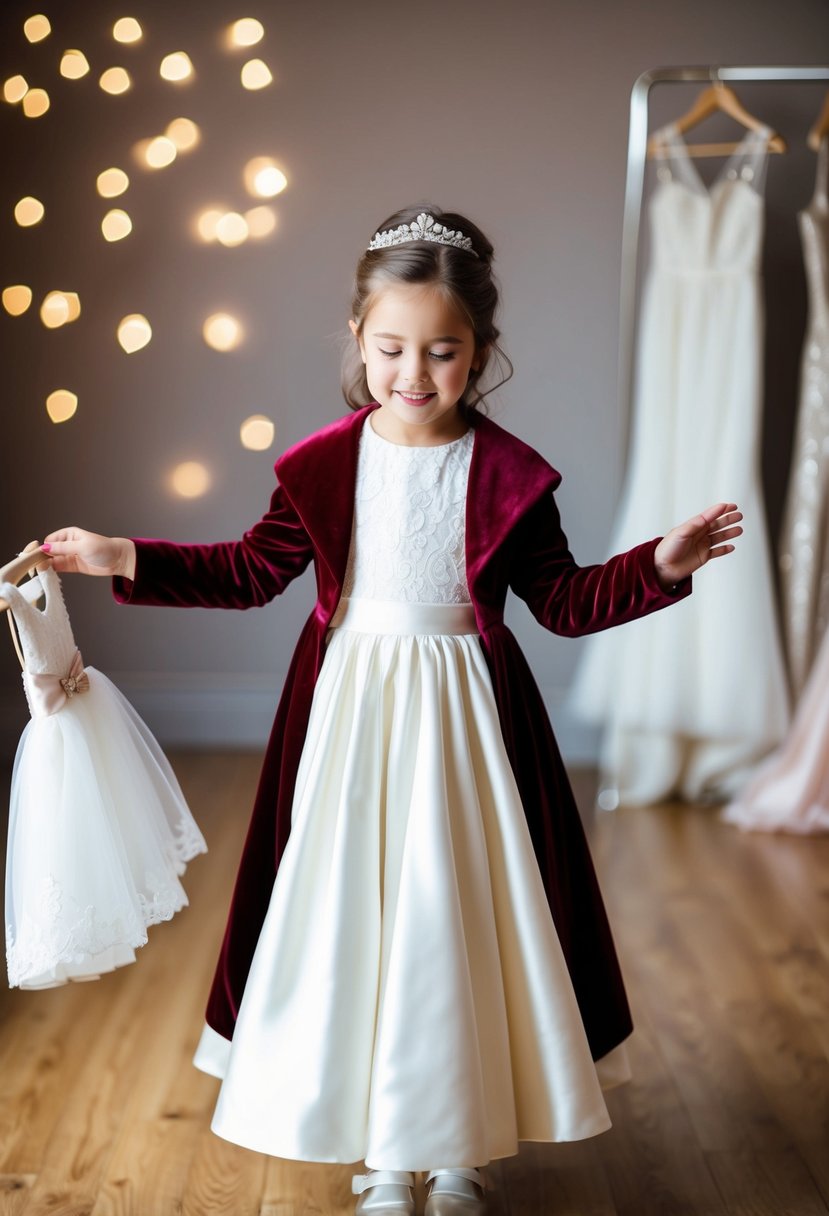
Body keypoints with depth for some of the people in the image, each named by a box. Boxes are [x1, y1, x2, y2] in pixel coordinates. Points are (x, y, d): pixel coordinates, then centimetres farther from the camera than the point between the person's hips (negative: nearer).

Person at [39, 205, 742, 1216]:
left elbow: (564, 600, -1)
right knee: (349, 914, 7)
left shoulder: (508, 472, -5)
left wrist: (660, 565, -15)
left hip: (463, 714, -1)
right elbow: (253, 570, 5)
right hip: (350, 712, 1)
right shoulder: (323, 463, -3)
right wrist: (125, 560, 0)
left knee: (460, 918, 7)